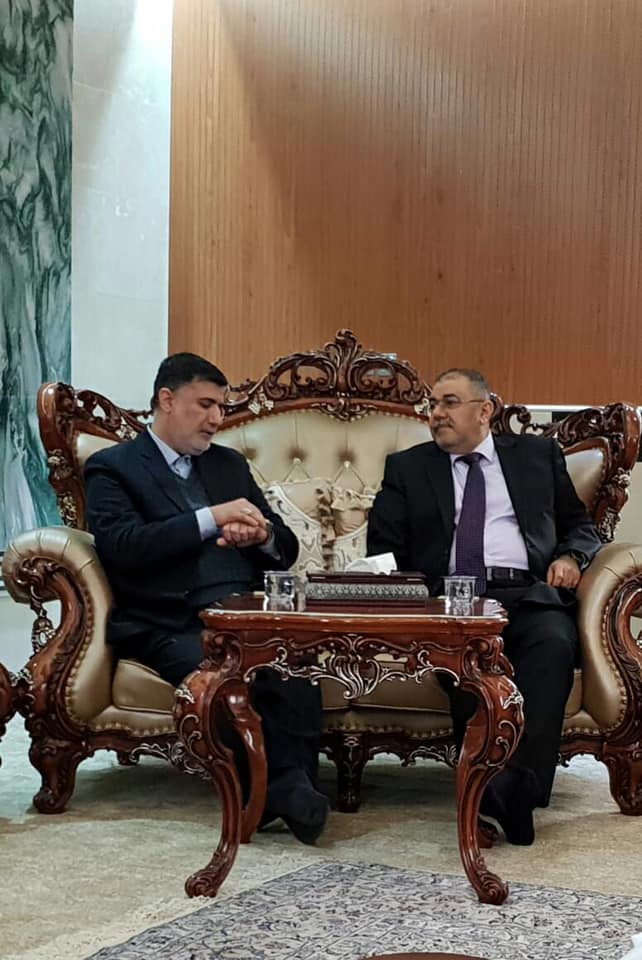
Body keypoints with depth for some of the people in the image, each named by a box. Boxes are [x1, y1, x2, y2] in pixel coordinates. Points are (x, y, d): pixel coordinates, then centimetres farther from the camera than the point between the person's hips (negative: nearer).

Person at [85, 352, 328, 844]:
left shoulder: (229, 463, 25)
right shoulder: (112, 468, 9)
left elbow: (284, 550, 23)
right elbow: (121, 547, -10)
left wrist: (261, 535, -2)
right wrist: (211, 519, -14)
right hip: (169, 624, -3)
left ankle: (291, 783, -33)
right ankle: (263, 791, -25)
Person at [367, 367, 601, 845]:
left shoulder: (538, 454, 24)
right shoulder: (407, 467, 23)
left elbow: (580, 526, 25)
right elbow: (383, 550, 16)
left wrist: (570, 557, 2)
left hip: (529, 594, 1)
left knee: (553, 642, -35)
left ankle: (519, 789, -39)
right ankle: (494, 788, -36)